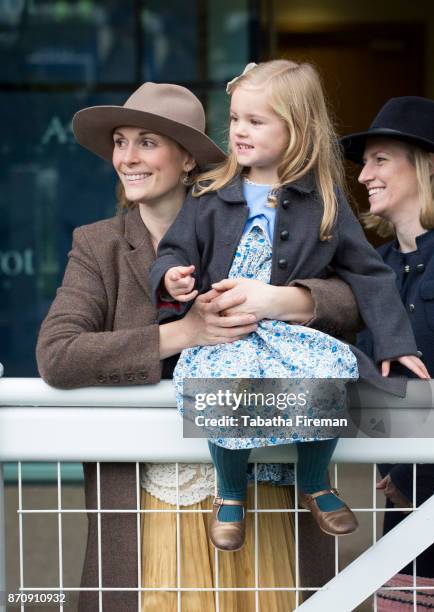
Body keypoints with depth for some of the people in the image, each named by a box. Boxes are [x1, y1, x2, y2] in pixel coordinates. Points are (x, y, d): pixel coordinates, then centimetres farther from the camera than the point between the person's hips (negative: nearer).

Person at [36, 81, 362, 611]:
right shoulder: (97, 247, 2)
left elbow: (351, 303, -5)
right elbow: (55, 356, -14)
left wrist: (277, 299, -26)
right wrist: (182, 334, -21)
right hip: (152, 498, -1)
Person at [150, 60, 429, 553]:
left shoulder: (324, 200, 4)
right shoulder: (211, 197, 6)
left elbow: (366, 272, 7)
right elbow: (176, 249, 9)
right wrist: (171, 277, -16)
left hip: (296, 330, 1)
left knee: (335, 373, -30)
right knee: (227, 385, -33)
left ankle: (314, 485, 1)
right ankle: (230, 493, -3)